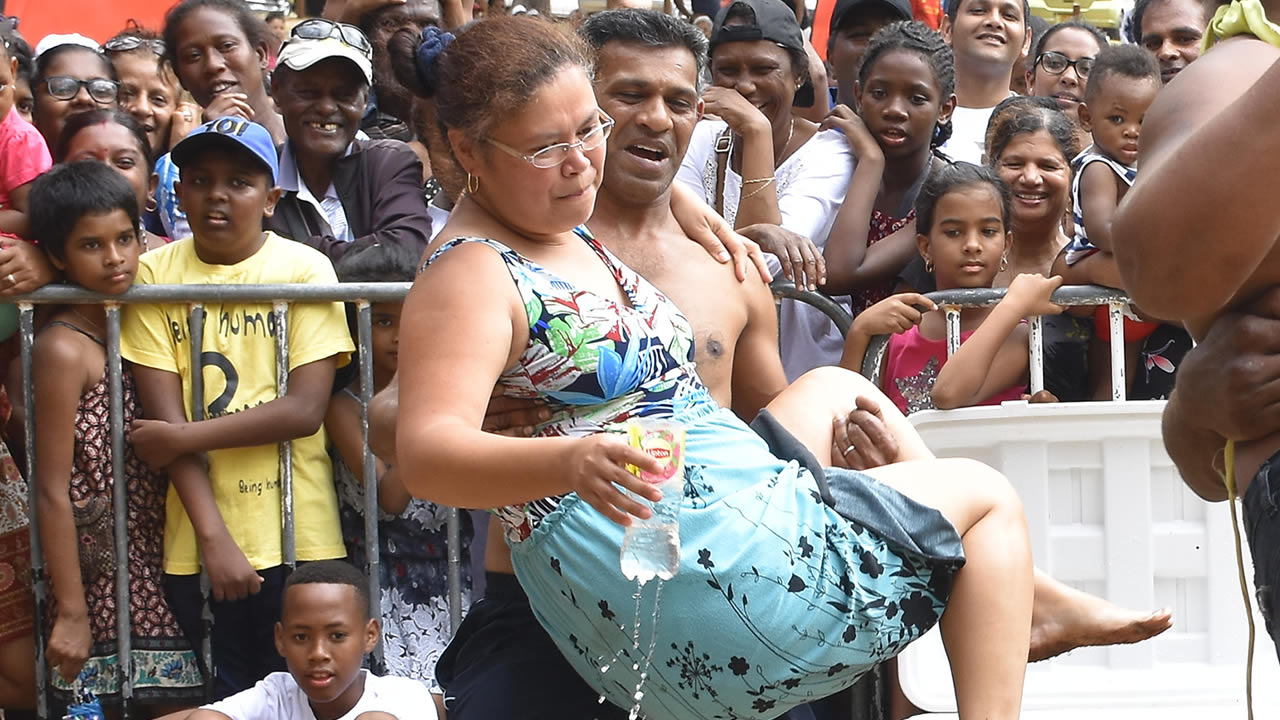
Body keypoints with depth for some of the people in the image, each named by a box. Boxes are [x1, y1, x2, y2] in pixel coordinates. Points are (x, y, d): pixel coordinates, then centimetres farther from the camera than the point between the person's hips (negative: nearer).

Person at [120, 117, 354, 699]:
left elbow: (306, 409, -10)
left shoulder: (304, 268, -1)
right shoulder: (154, 274, 1)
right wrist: (214, 536, -13)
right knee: (226, 698, 9)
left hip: (299, 538, -1)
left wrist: (183, 437, -11)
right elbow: (164, 416, -5)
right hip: (196, 543, 1)